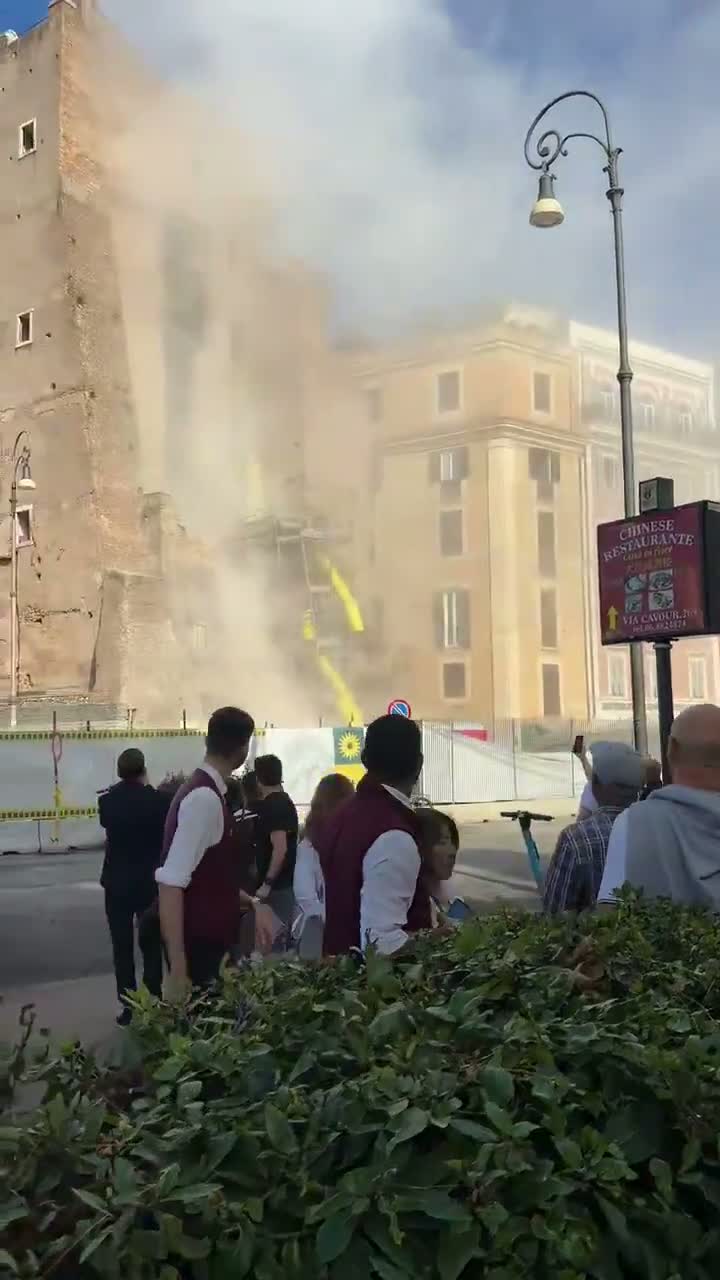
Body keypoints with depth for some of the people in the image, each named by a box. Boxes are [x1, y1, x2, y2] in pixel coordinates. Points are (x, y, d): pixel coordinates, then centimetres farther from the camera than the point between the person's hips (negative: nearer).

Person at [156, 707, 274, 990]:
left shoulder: (208, 793, 8)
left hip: (211, 940, 9)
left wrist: (252, 904, 8)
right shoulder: (205, 798, -20)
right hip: (198, 946, -9)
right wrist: (178, 968, -26)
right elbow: (171, 883, -26)